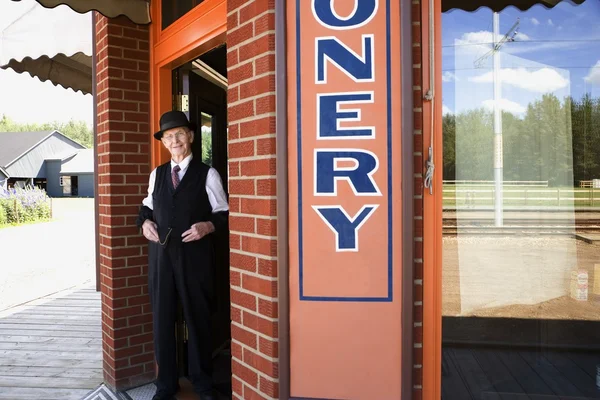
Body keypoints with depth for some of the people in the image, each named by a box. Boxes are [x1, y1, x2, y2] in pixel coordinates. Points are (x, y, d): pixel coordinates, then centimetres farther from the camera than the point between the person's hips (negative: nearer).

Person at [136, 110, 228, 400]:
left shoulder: (207, 174, 0)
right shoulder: (156, 174, 14)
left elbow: (224, 214, -1)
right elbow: (147, 206, 22)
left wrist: (207, 226, -19)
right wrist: (145, 222, 1)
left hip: (195, 256, -3)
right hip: (161, 255, 4)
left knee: (198, 319, 9)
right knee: (162, 319, 9)